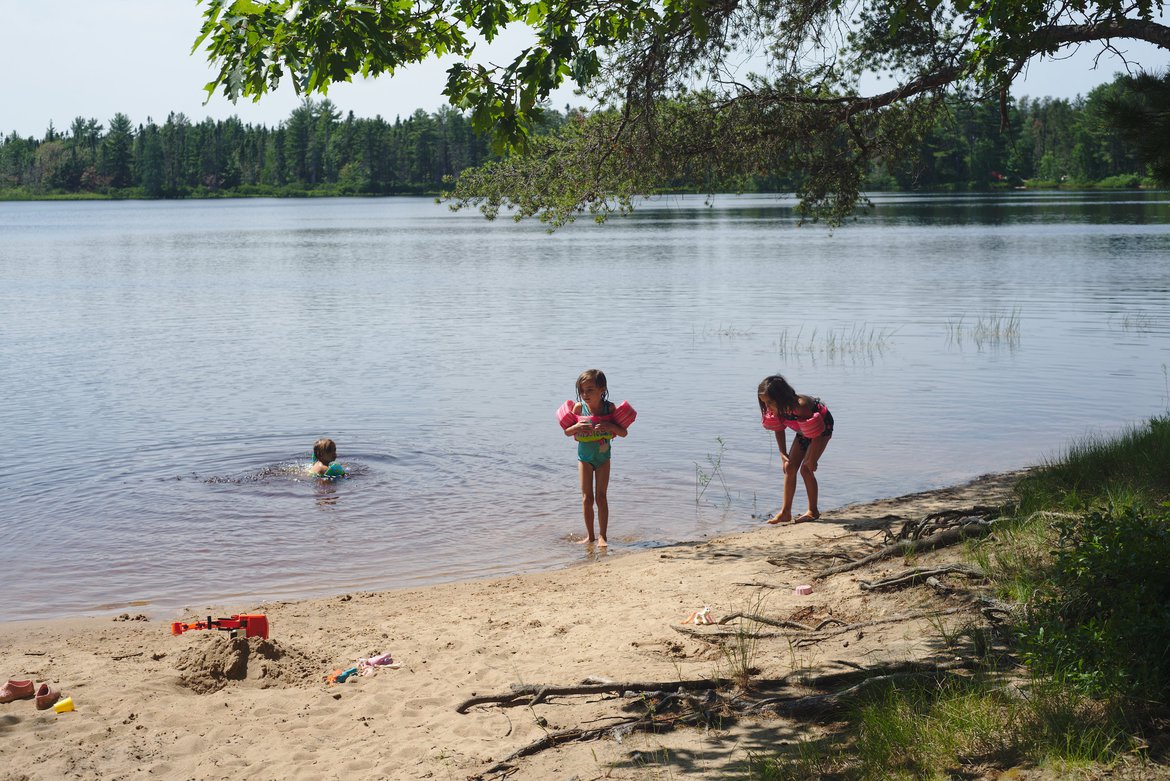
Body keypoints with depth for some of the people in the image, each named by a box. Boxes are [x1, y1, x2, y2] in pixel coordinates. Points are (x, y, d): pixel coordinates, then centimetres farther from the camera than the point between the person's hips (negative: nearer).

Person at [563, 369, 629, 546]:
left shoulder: (609, 407, -13)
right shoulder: (579, 407, -12)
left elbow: (624, 432, -10)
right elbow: (567, 432, -6)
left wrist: (610, 426, -29)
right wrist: (576, 427, -28)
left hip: (603, 457, -1)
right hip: (584, 457, 1)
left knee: (601, 496, -2)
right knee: (587, 497, 2)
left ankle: (602, 536, 3)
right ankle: (590, 535, 12)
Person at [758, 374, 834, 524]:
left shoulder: (800, 407, -42)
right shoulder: (777, 408, -22)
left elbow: (816, 434, -30)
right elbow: (779, 429, -2)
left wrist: (811, 459, -22)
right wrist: (783, 454, -7)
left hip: (822, 426, -7)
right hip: (802, 431, 7)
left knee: (806, 469, -13)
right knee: (789, 467, 0)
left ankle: (813, 511, 1)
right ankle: (786, 512, 6)